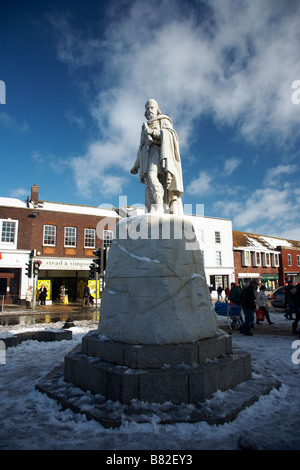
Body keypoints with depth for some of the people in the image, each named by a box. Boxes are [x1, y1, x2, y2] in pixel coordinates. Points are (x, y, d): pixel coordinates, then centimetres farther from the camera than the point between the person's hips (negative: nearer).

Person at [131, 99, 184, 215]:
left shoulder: (163, 120, 18)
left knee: (152, 175, -32)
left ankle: (159, 206, -39)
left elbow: (170, 133, -3)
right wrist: (136, 165, 18)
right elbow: (141, 149, 28)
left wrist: (152, 132, -11)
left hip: (158, 152, -5)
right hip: (147, 155, 5)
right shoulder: (144, 128, 34)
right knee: (148, 186, -13)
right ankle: (152, 215, -23)